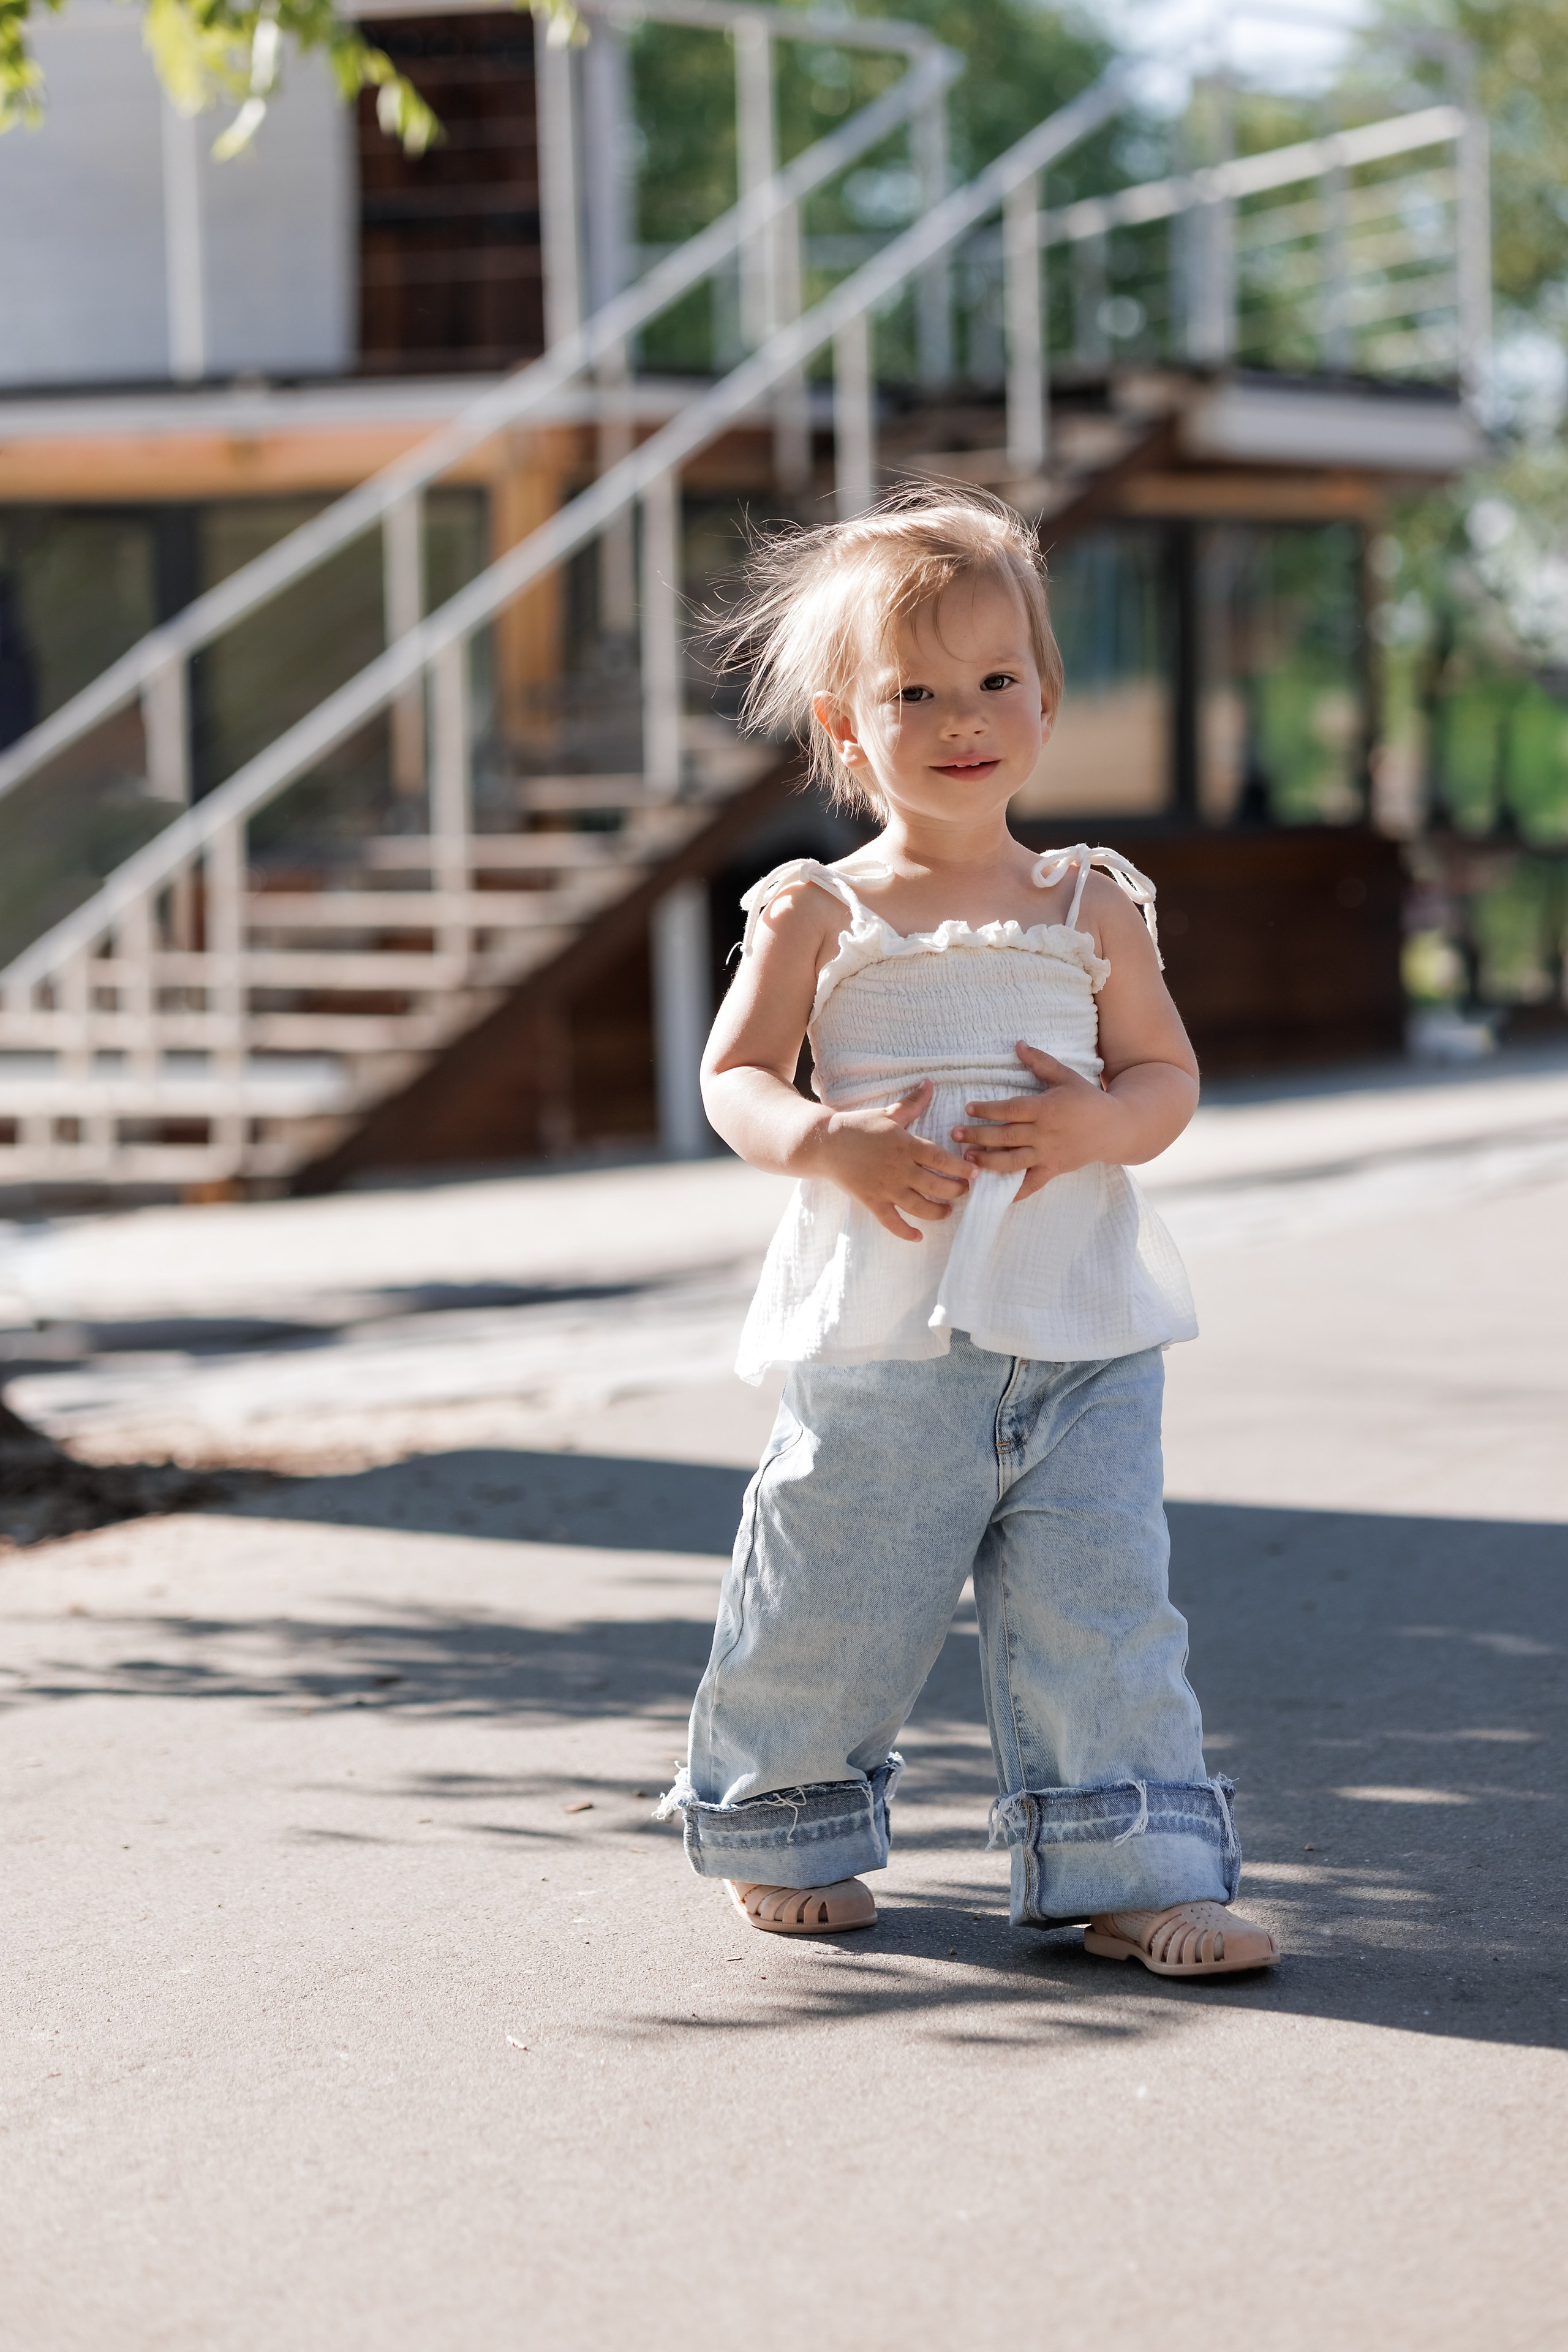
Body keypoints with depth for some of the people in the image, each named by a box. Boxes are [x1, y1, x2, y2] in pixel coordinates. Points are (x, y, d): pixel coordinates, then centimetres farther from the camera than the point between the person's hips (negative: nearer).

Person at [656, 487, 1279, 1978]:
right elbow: (735, 1076, 1)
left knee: (1098, 1607, -2)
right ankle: (782, 1831, 31)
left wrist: (1099, 1123, -14)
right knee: (832, 1605, 8)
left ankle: (1127, 1874, 6)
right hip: (883, 1334, -1)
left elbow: (1169, 1073, 9)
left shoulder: (1090, 908, 8)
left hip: (1081, 1335, 1)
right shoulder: (819, 914, 3)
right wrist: (831, 1146, -19)